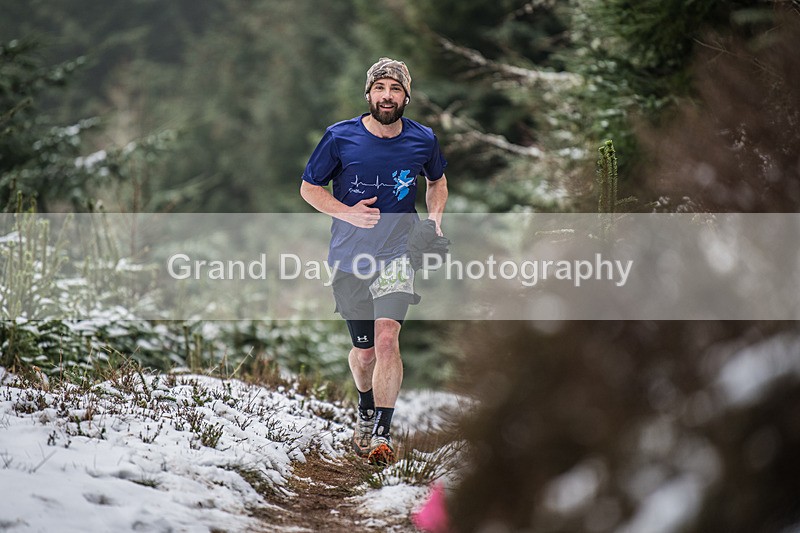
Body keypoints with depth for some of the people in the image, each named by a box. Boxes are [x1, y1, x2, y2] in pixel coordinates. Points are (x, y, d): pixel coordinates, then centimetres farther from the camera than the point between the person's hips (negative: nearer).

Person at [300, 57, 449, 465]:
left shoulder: (422, 140, -1)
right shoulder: (340, 137, -7)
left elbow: (437, 180, 21)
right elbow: (308, 188, 2)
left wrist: (434, 216, 2)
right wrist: (347, 213, -15)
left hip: (397, 254, -1)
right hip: (349, 259, 1)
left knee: (386, 338, -19)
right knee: (363, 350, 10)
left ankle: (382, 434, -15)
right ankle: (366, 412, 40)